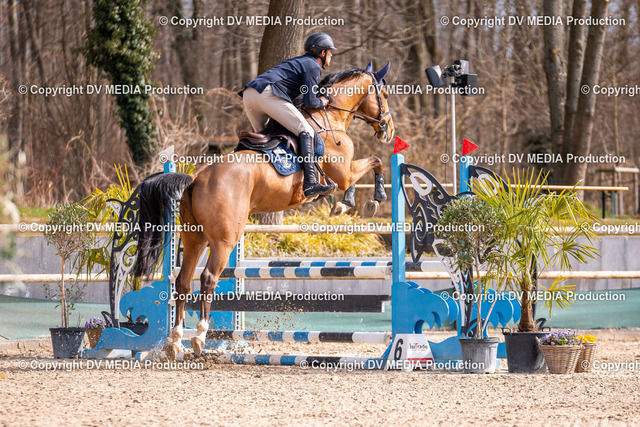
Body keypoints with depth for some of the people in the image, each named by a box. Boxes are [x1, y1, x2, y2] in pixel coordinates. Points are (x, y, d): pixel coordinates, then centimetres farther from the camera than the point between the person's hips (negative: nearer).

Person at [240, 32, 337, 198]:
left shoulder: (297, 62, 34)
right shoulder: (313, 66, 6)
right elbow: (309, 101, -2)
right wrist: (321, 103, 18)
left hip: (248, 94, 9)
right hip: (268, 93, -9)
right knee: (305, 131, -12)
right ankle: (310, 183, -25)